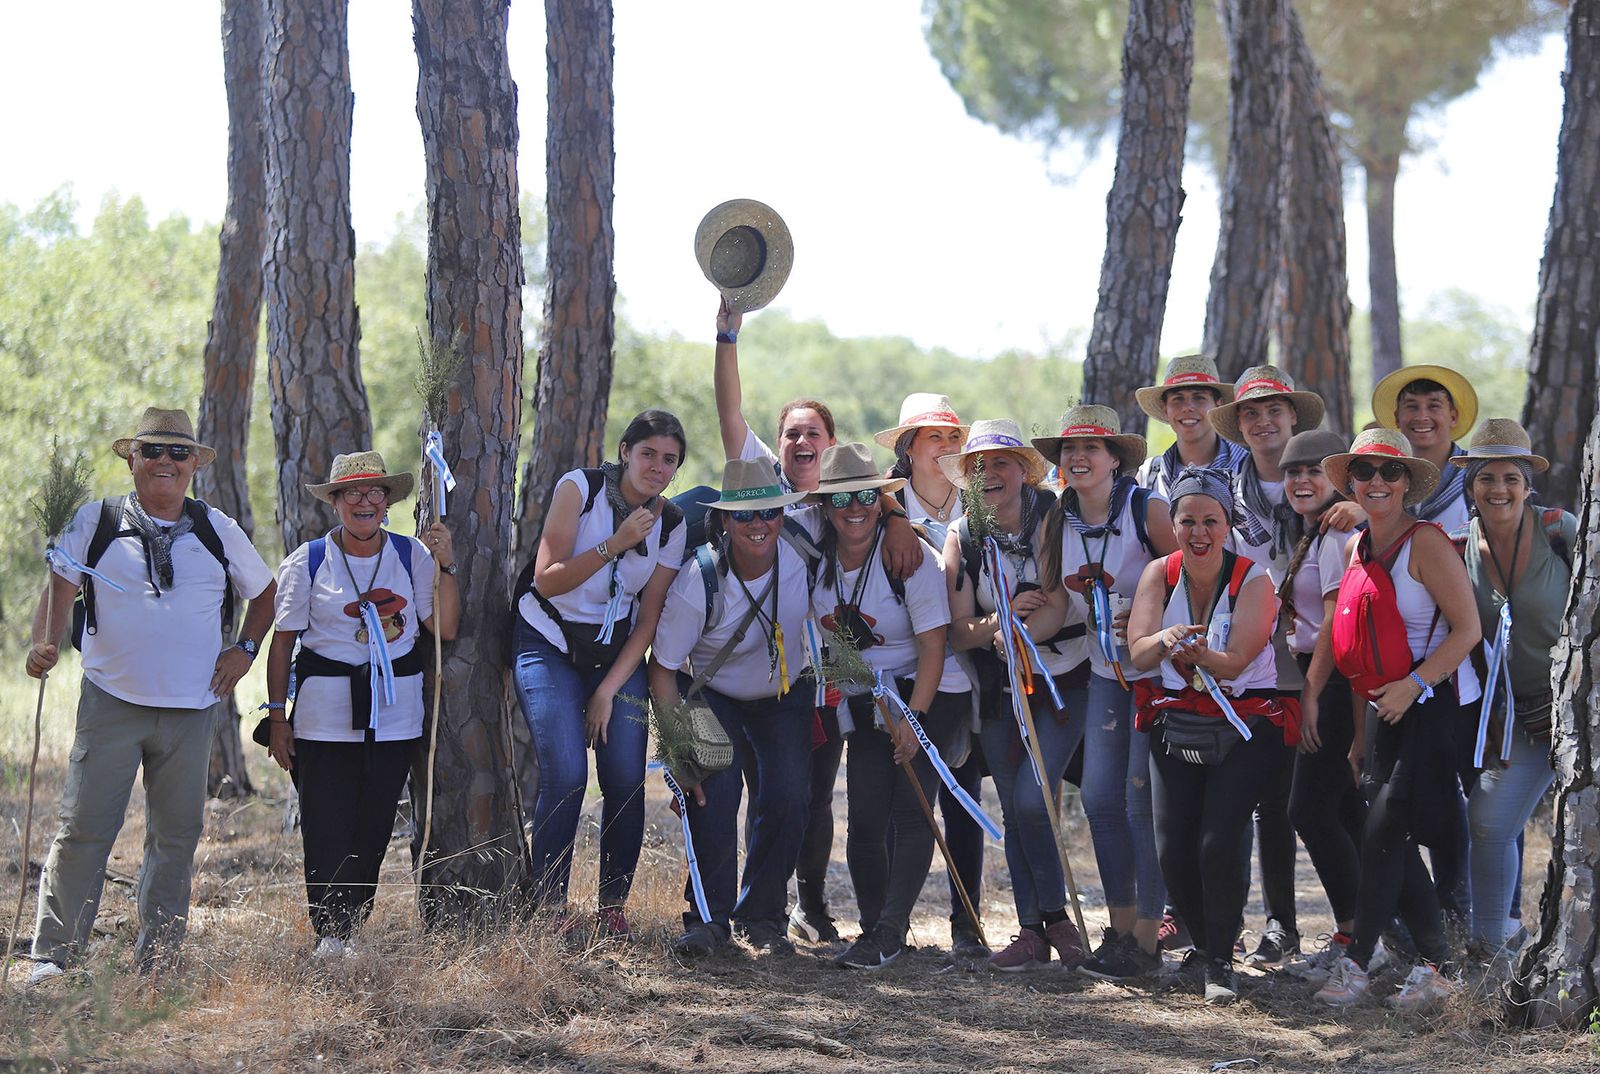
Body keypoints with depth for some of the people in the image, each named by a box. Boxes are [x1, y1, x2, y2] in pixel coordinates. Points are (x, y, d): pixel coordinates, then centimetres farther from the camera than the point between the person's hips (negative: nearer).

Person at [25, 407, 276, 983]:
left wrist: (245, 649, 8)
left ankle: (156, 965, 14)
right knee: (83, 830, -7)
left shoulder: (218, 531, 9)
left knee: (175, 837, 5)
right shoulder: (96, 521, 3)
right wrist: (45, 642, -17)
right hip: (111, 703, -2)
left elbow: (264, 593, 22)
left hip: (190, 709, 2)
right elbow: (61, 585, 0)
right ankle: (52, 958, 0)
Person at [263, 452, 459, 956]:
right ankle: (329, 932, 0)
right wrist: (277, 715, -1)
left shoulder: (413, 555, 6)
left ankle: (353, 928, 13)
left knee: (373, 828, 4)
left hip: (396, 711, 2)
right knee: (327, 828, -6)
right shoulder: (308, 562, 1)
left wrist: (446, 566, -9)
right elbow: (283, 640, 3)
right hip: (326, 713, -2)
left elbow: (445, 629, 1)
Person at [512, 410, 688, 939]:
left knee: (626, 779, -9)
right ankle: (549, 906, -8)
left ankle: (613, 905, 4)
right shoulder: (579, 488, -12)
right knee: (565, 774, -18)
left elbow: (648, 619, 1)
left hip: (617, 654, 3)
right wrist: (615, 544, -26)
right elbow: (547, 581, -17)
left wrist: (609, 688, -7)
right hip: (550, 646, -3)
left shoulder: (671, 524, -2)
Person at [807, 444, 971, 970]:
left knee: (910, 809, -14)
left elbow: (932, 645, -16)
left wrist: (913, 717, -22)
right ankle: (872, 929, 9)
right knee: (865, 817, -4)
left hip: (930, 695, -4)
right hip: (864, 703, 5)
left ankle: (890, 932, -11)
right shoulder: (818, 561, -1)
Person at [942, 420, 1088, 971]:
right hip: (999, 689, 4)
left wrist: (1016, 633, -37)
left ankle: (1054, 915, 1)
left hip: (1062, 680, -4)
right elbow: (957, 632, -4)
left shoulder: (1050, 520, -10)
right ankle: (1032, 932, 10)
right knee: (1013, 810, 3)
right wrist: (1001, 620, -23)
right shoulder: (961, 538, 1)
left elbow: (1058, 608, -19)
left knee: (1032, 798, -16)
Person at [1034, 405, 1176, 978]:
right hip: (1106, 670, 6)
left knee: (1143, 798, -6)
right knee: (1099, 797, 2)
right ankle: (1121, 926, 14)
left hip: (1157, 668, -6)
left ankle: (1147, 939, 1)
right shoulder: (1060, 521, 4)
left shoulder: (1147, 510, -15)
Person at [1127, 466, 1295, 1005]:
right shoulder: (1159, 574, 0)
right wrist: (1166, 639, -31)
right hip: (1176, 725, 4)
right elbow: (1138, 654, -9)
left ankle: (1219, 962, -4)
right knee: (1172, 849, -3)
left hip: (1245, 727, -4)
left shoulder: (1253, 580, -11)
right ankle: (1203, 943, 22)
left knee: (1219, 841, -18)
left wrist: (1200, 652, -40)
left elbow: (1235, 662, -19)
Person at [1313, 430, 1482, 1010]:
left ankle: (1355, 963, -6)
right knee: (1395, 842, 4)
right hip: (1393, 706, 8)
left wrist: (1413, 685, -21)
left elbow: (1468, 629, -15)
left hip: (1435, 702, -8)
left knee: (1385, 831, -10)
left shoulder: (1425, 543, -12)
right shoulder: (1357, 548, 11)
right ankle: (1435, 965, 10)